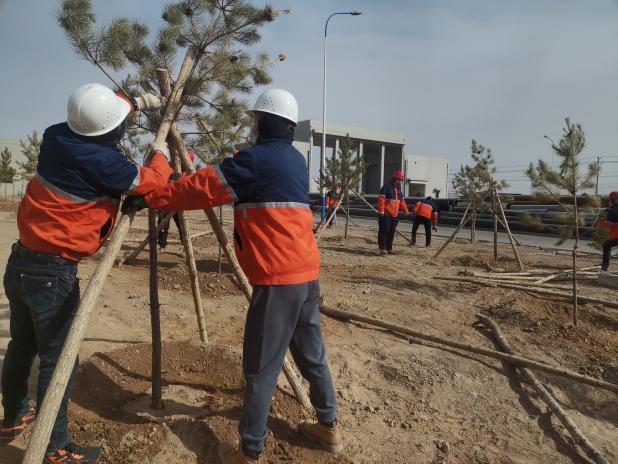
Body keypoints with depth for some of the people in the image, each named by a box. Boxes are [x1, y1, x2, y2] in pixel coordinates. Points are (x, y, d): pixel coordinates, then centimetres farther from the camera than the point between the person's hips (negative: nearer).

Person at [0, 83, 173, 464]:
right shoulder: (103, 161, -21)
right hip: (54, 273, -8)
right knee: (58, 360, 3)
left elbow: (92, 112, 23)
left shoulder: (56, 135, 1)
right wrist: (161, 153, 11)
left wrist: (135, 102, 24)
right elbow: (152, 182, -6)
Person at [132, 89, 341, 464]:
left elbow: (201, 188, -8)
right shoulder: (296, 160, 16)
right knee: (311, 354, 21)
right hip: (307, 273, 9)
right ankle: (329, 427, 36)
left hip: (278, 279, -9)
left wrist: (148, 199, 4)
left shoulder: (255, 159, -10)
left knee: (261, 369, 3)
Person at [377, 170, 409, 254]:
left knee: (392, 231, 10)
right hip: (385, 214, -8)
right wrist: (381, 211, -22)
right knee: (384, 230, -7)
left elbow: (401, 201, 24)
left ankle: (389, 248, 18)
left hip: (394, 215, 8)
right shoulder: (387, 187, -11)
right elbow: (381, 199, -17)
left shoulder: (398, 189, 16)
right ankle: (382, 248, -3)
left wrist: (405, 210, 17)